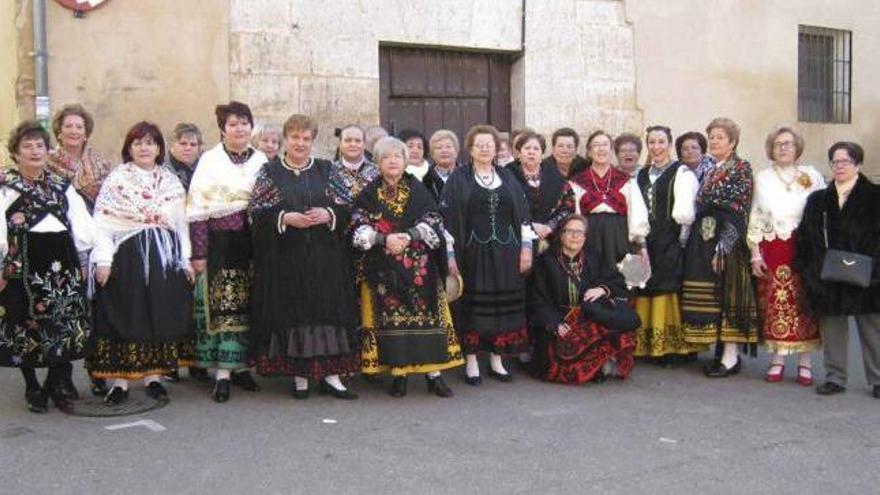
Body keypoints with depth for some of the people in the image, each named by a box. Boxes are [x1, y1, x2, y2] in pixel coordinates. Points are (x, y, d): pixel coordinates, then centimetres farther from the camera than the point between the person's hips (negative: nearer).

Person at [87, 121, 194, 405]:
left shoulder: (171, 182, 11)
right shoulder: (116, 179, 1)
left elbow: (182, 222, 12)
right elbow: (102, 222, -5)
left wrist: (185, 260, 6)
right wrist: (103, 259, -13)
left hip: (164, 258, 3)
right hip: (126, 257, -3)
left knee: (160, 316, 5)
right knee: (124, 316, -2)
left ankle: (153, 376, 16)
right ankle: (119, 381, 5)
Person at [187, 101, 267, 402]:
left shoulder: (261, 161, 10)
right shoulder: (210, 161, 1)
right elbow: (197, 210, -3)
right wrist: (198, 253, -8)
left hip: (253, 240, 3)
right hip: (220, 242, -3)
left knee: (248, 306, 6)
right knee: (222, 306, -4)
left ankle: (240, 366, 18)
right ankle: (222, 374, 1)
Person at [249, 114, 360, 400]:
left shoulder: (326, 171, 11)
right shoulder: (270, 172, 6)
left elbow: (347, 209, 8)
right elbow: (255, 213, -1)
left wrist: (328, 214, -11)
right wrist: (285, 218, -16)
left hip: (324, 258, 1)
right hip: (285, 258, -1)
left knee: (328, 310, -2)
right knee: (292, 313, 0)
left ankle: (330, 374, 4)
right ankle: (300, 375, 9)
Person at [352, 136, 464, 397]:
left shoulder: (418, 190, 6)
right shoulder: (369, 194, 6)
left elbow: (433, 222, -1)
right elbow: (360, 230, -2)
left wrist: (408, 236, -16)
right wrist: (384, 239, -18)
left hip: (419, 267, 0)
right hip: (383, 270, 0)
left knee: (426, 315, -2)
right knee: (390, 317, -1)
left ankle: (433, 374, 3)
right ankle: (398, 373, 8)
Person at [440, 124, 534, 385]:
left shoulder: (507, 177, 10)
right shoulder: (459, 178, 0)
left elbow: (522, 213, 10)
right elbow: (447, 217, -4)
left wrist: (526, 247, 3)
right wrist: (450, 254, -10)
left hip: (505, 253, 3)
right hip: (472, 252, -3)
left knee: (503, 305, 5)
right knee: (472, 305, 1)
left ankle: (496, 360, 16)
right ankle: (471, 361, 10)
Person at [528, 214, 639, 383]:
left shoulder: (592, 259, 14)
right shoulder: (546, 261, 4)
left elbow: (618, 282, 13)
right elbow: (538, 300, -1)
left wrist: (602, 289, -9)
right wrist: (554, 324, -16)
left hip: (589, 320, 2)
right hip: (558, 320, -2)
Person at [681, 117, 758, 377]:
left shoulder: (741, 168, -4)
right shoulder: (708, 170, 17)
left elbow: (739, 210, -12)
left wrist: (724, 246, -19)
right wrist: (692, 240, 9)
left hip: (727, 239, -7)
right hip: (703, 239, 7)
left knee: (727, 293, -6)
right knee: (707, 295, 6)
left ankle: (730, 355, -3)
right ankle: (721, 350, 13)